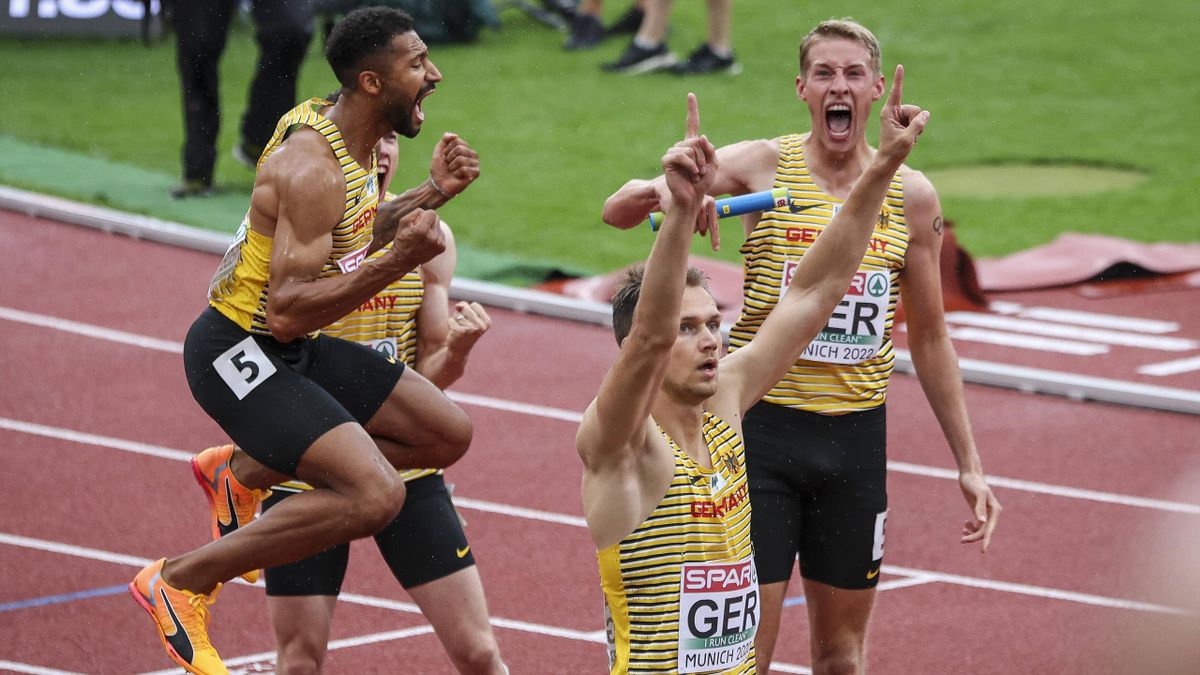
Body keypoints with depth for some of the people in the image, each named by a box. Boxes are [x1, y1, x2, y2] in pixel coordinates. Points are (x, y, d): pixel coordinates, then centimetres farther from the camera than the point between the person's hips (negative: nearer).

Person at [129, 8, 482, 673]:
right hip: (236, 350, -10)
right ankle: (180, 580, -11)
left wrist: (428, 194, 9)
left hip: (294, 347, 10)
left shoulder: (338, 126, 4)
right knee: (374, 494, -24)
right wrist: (398, 261, -32)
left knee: (447, 433, 13)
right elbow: (288, 310, -28)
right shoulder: (311, 168, -25)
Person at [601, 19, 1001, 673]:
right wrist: (662, 190, -31)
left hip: (857, 434, 3)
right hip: (761, 427, -3)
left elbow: (929, 338, 14)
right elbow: (616, 212, -7)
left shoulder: (911, 197, 5)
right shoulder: (762, 166, -3)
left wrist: (969, 464, 13)